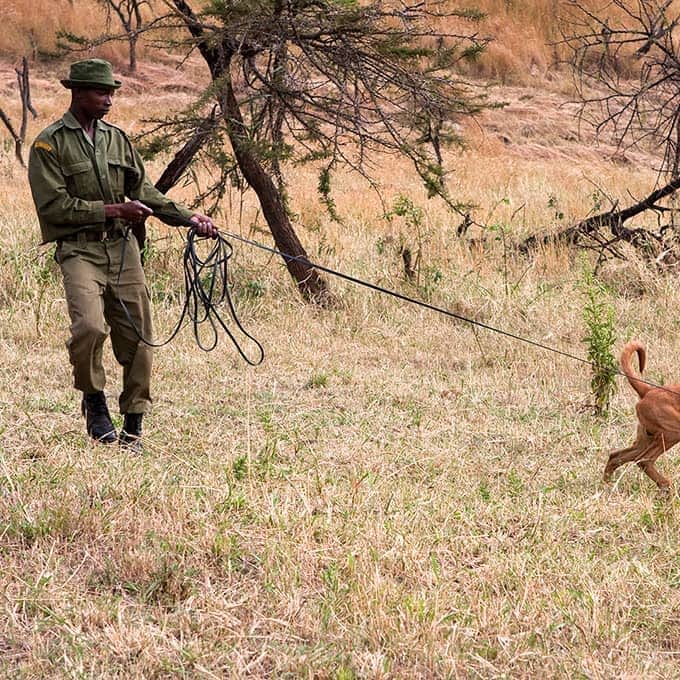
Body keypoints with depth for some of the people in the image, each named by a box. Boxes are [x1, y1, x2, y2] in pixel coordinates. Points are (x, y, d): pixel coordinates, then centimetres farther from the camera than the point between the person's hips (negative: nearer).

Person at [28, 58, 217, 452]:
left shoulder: (117, 138, 15)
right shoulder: (50, 144, -2)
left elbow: (144, 190, 16)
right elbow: (54, 205, -10)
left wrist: (187, 217, 3)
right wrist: (113, 210, -12)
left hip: (122, 247, 5)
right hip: (79, 249, -5)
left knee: (136, 336, 2)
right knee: (90, 325, -25)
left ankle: (133, 426, 15)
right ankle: (94, 400, 1)